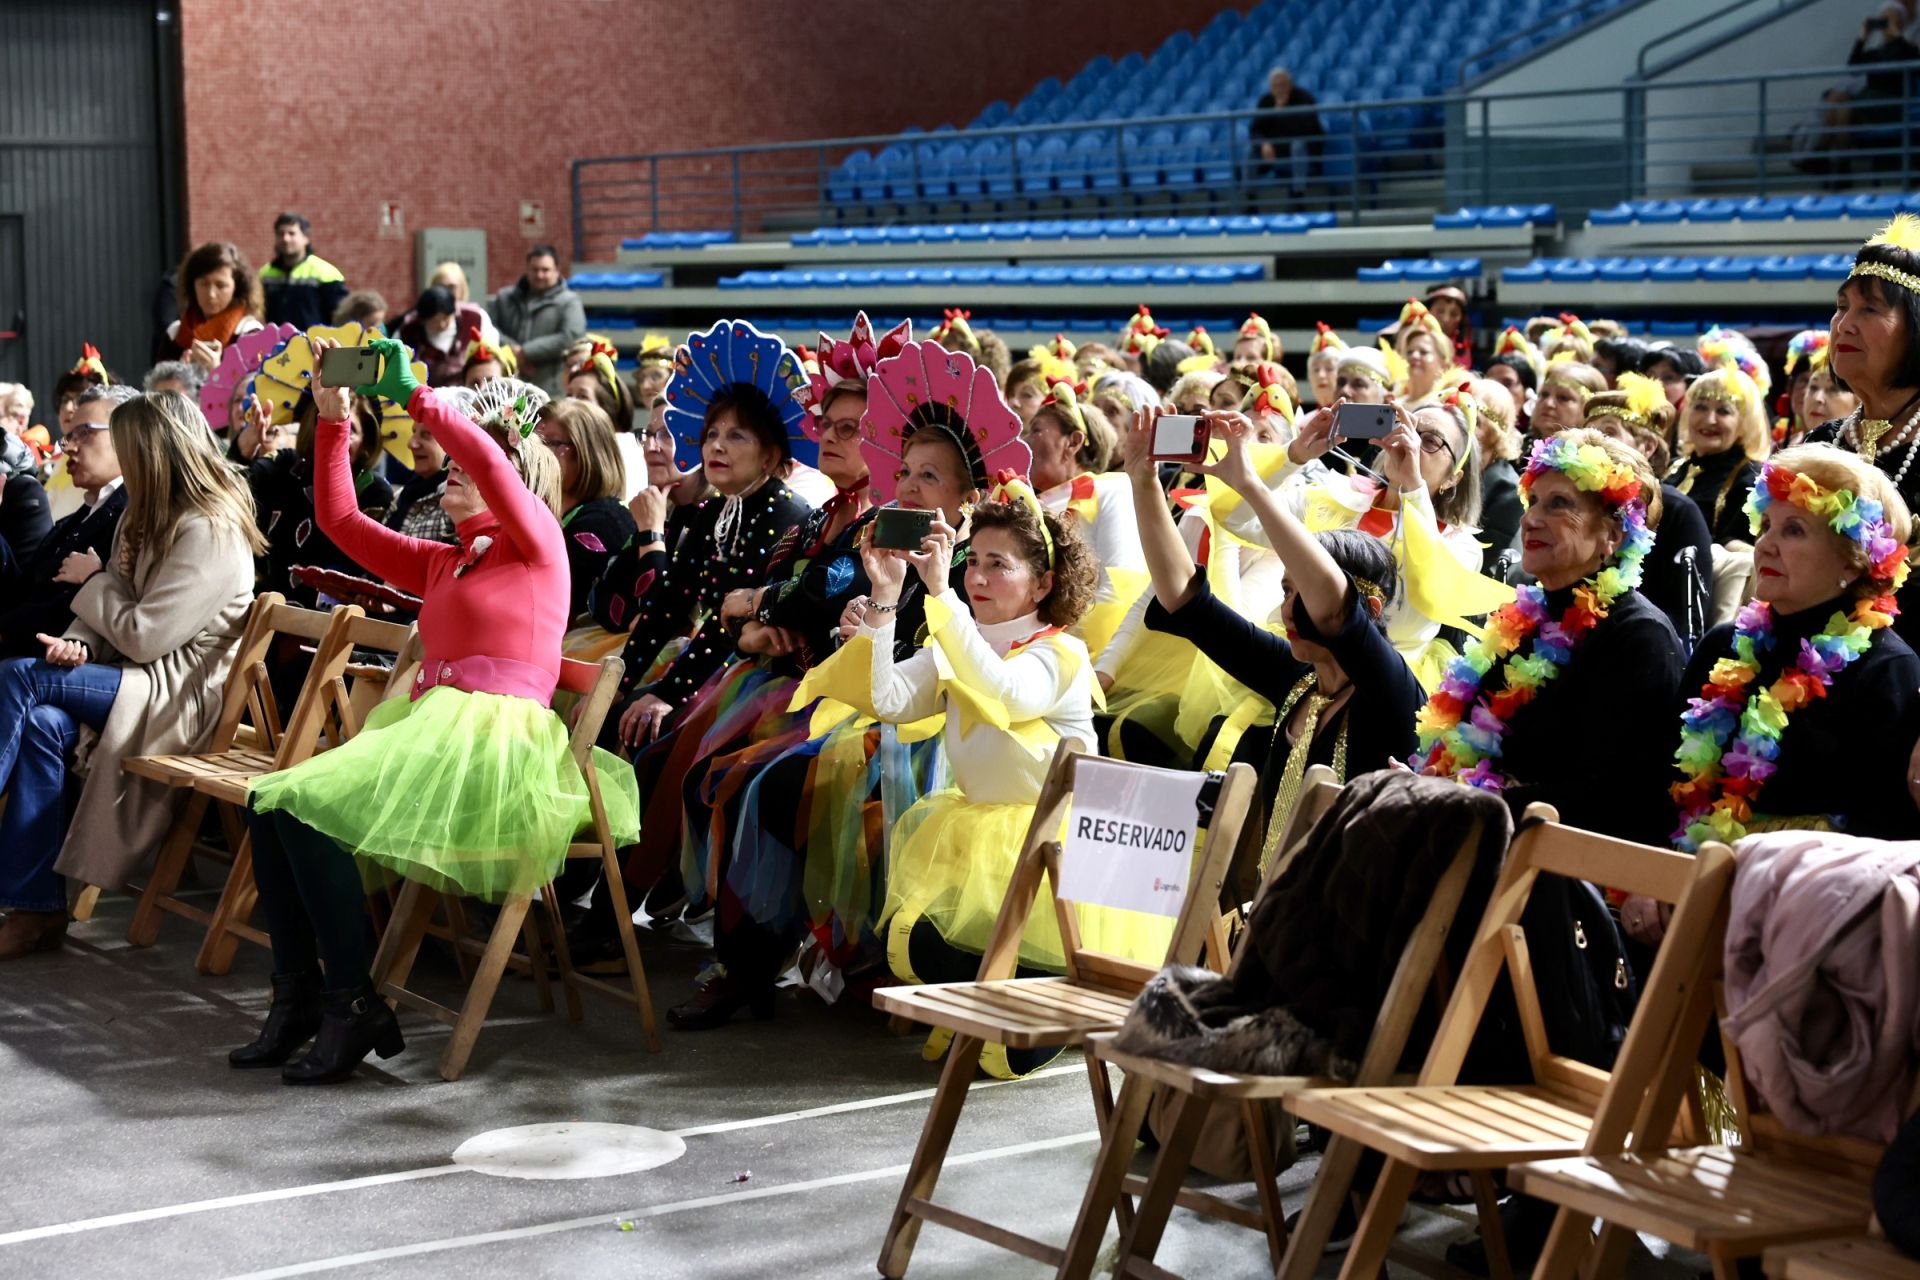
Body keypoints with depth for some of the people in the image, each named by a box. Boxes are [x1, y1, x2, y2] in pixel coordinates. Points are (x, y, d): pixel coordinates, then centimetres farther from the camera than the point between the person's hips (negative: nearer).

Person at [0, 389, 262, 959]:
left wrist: (92, 580, -4)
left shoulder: (210, 532, -16)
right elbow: (118, 611, 14)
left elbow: (143, 637, -19)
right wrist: (78, 642, -8)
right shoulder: (149, 517, 14)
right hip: (141, 677, 8)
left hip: (182, 694, -8)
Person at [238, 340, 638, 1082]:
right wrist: (334, 420, 19)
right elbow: (340, 519, 26)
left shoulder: (538, 542, 3)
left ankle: (355, 1007, -17)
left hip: (494, 743, -8)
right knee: (268, 801, -10)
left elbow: (488, 460, -16)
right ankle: (297, 996, -8)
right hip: (427, 733, 8)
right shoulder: (440, 564, 25)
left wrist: (412, 396, -11)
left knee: (305, 803, -24)